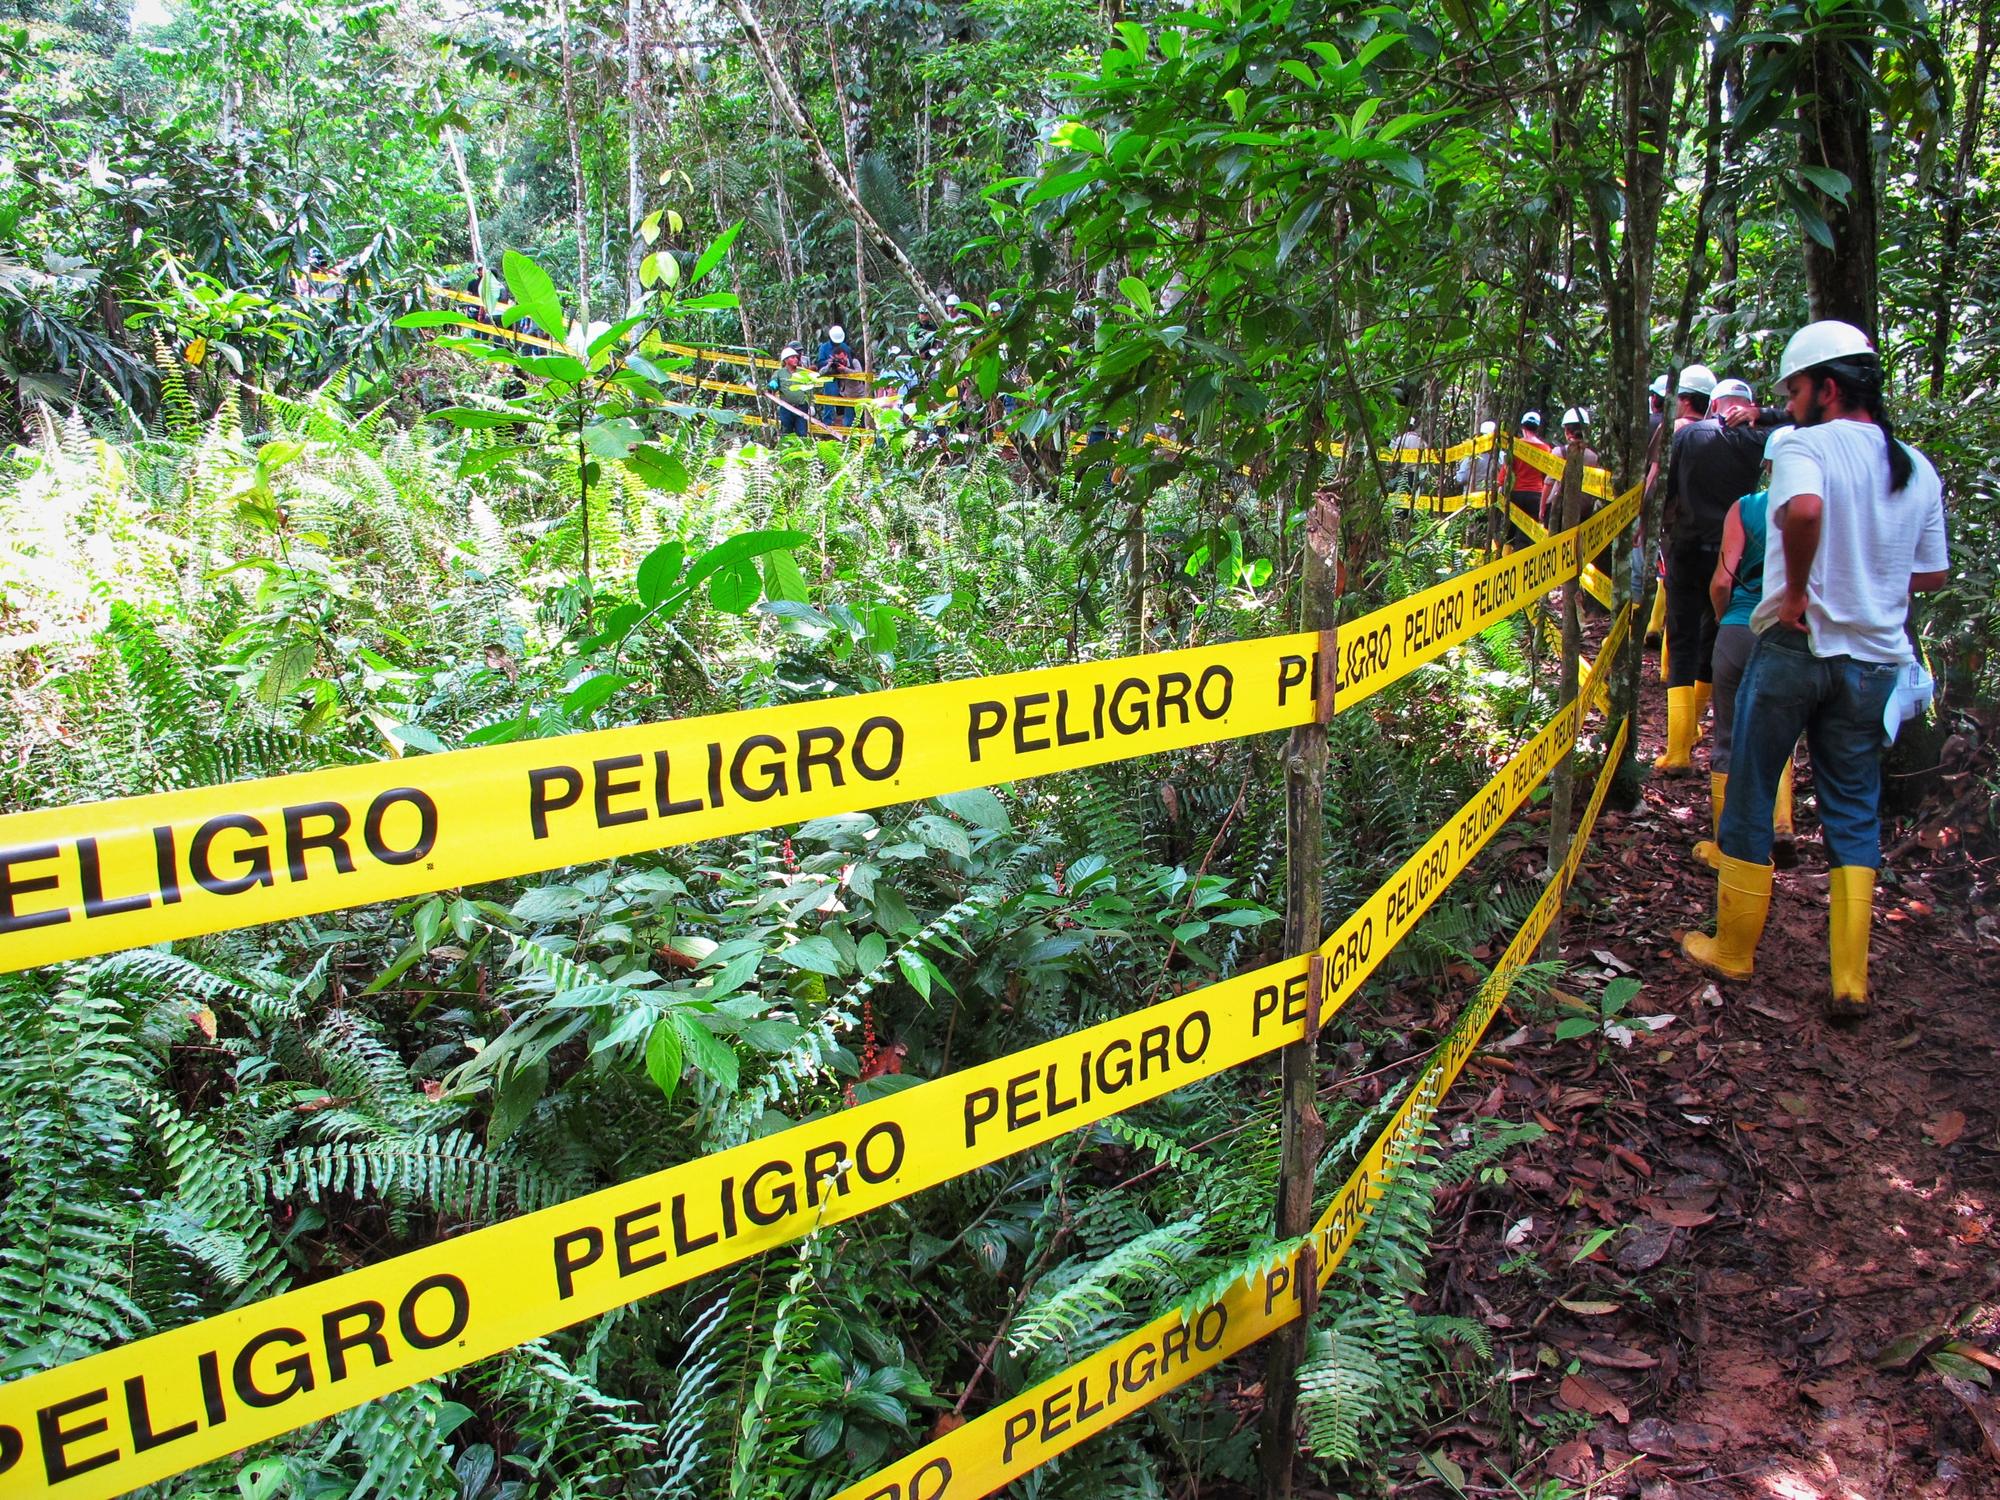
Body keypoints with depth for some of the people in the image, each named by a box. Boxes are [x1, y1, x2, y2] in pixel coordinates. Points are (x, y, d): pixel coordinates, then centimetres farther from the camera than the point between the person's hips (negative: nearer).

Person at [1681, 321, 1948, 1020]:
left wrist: (1797, 591, -21)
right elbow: (1931, 574, 13)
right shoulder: (1918, 469, 9)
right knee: (1855, 813, 11)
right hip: (1875, 662, 5)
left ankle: (1733, 950, 20)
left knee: (1750, 799, 9)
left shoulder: (1806, 445, -10)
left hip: (1792, 648, -5)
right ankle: (1849, 981, 8)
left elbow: (1804, 509, -33)